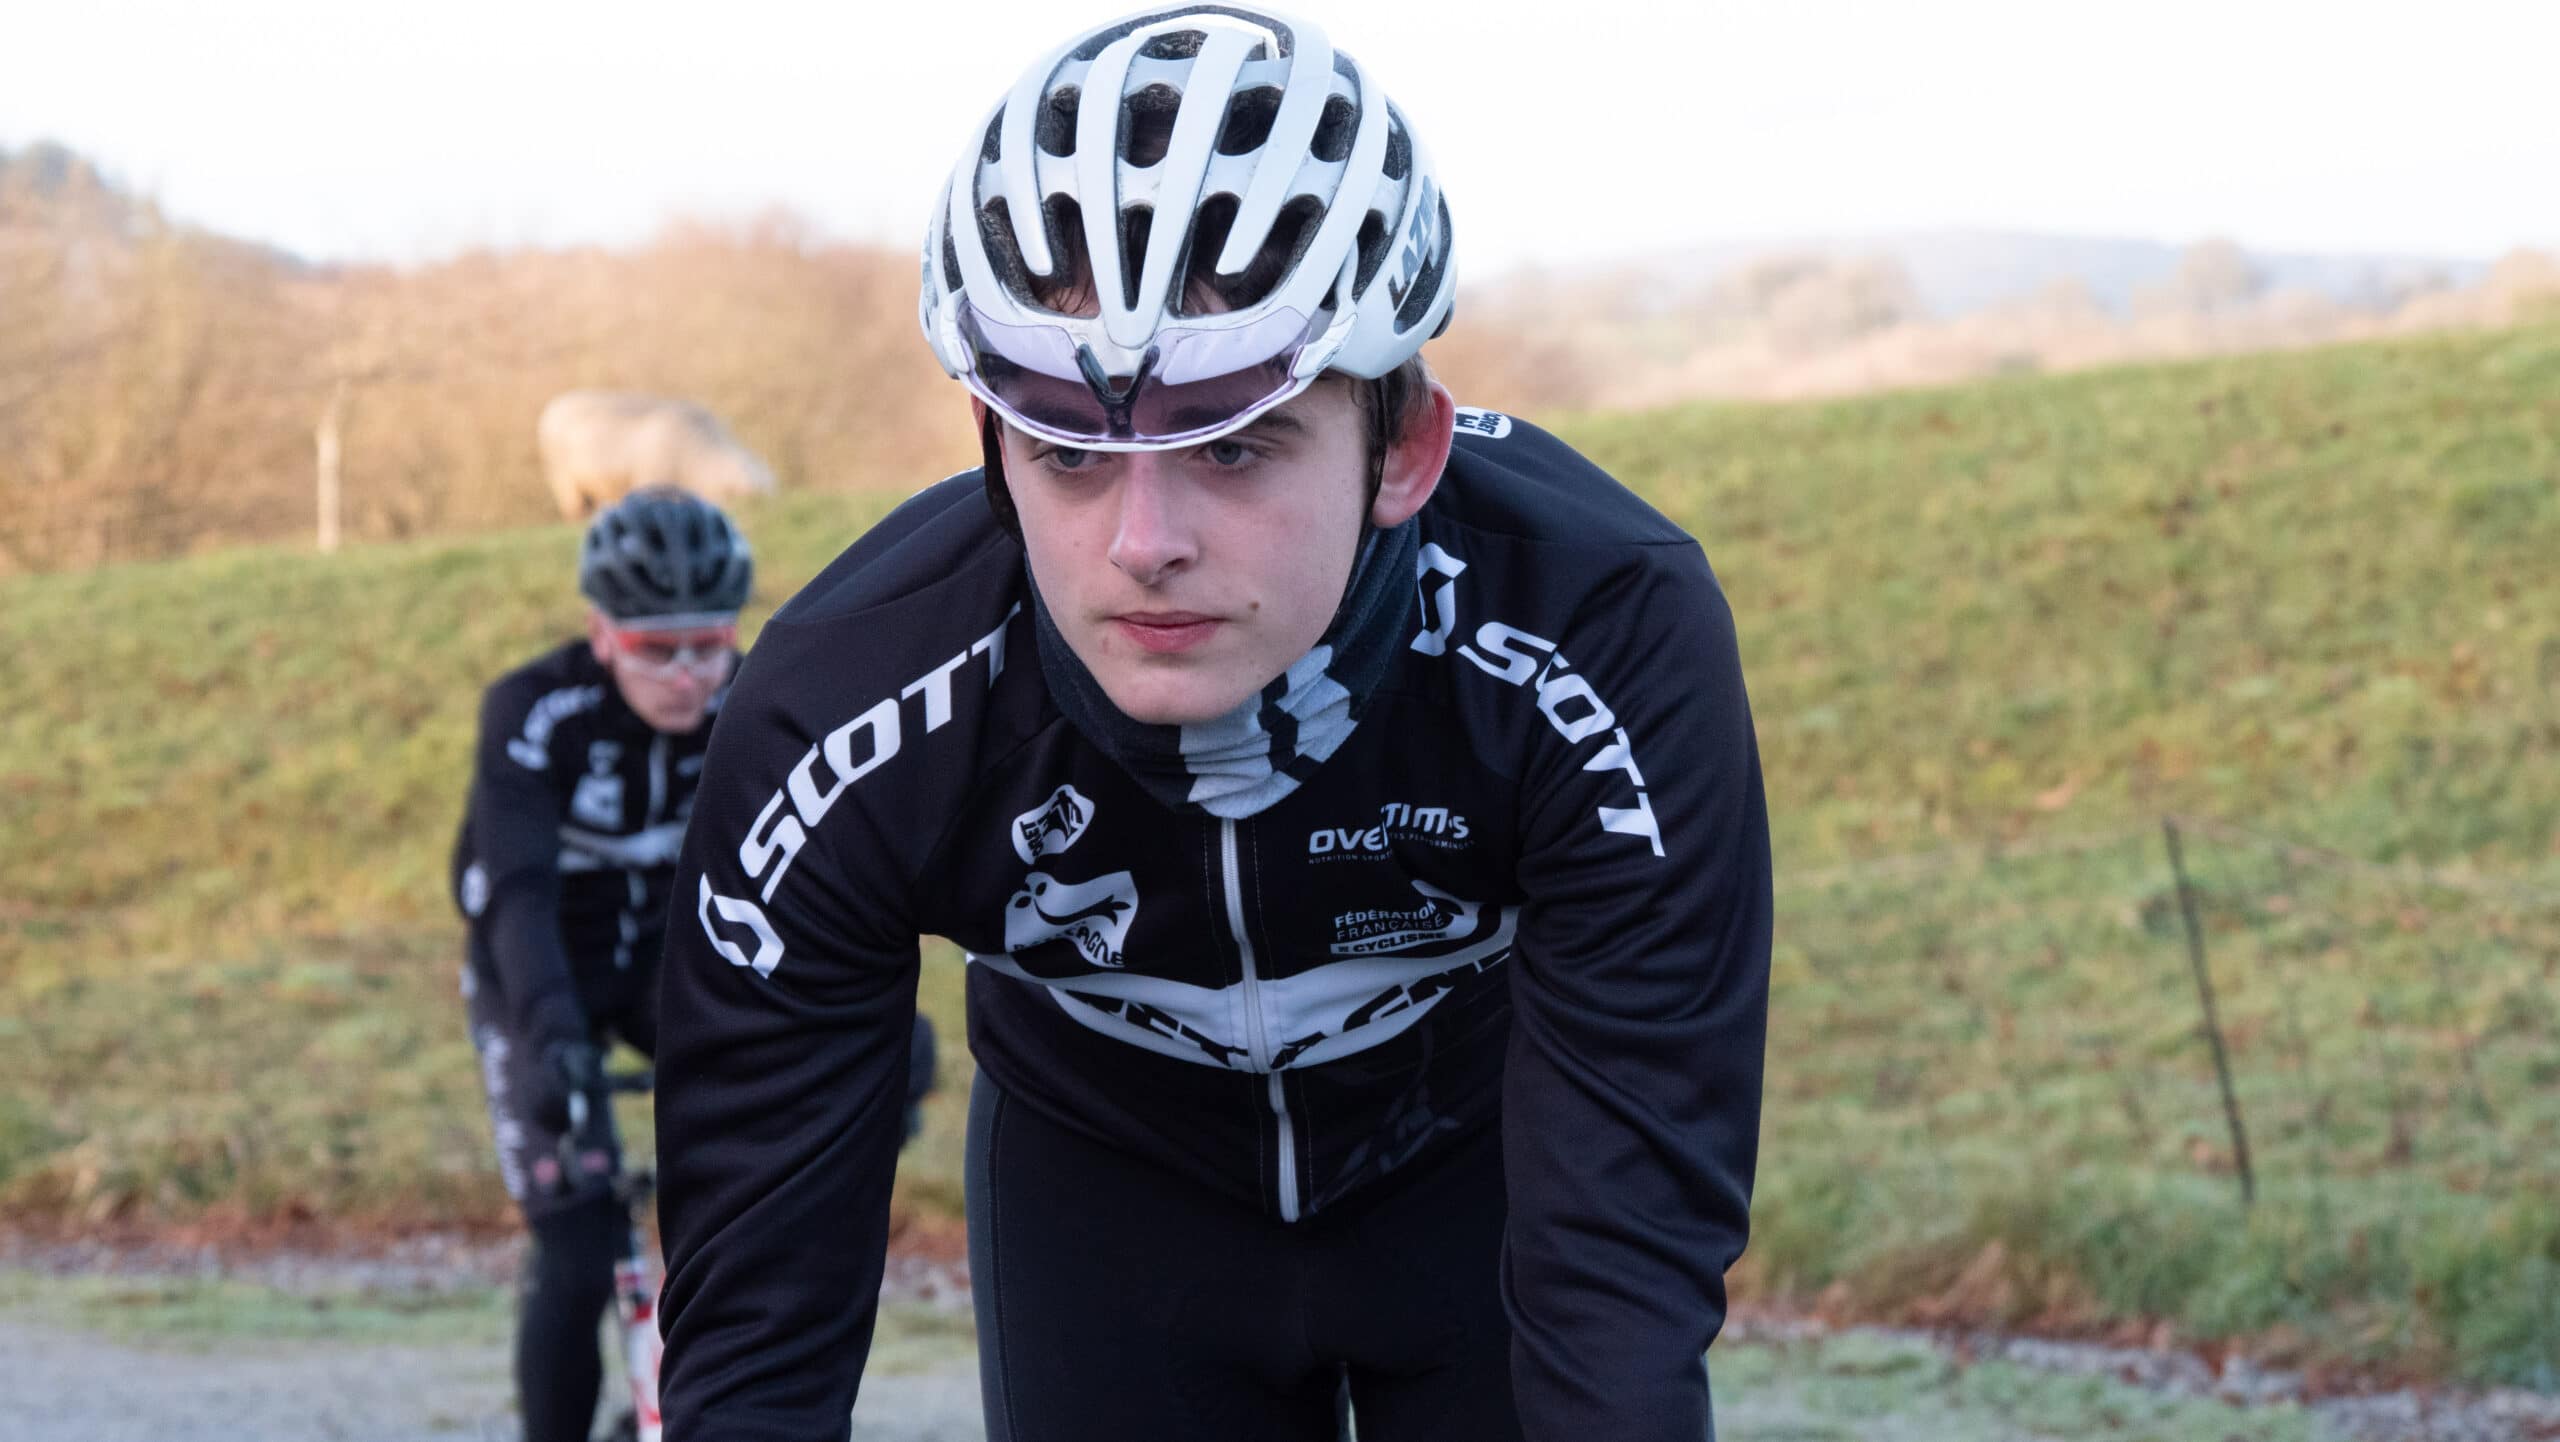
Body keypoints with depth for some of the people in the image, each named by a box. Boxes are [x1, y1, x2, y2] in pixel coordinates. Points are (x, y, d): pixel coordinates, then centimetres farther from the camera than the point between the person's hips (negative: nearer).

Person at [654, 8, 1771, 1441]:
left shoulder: (1609, 639, -36)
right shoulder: (847, 713, -32)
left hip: (1481, 1170, -1)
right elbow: (757, 1324, -29)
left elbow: (1629, 1272, -39)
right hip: (1108, 1192, 1)